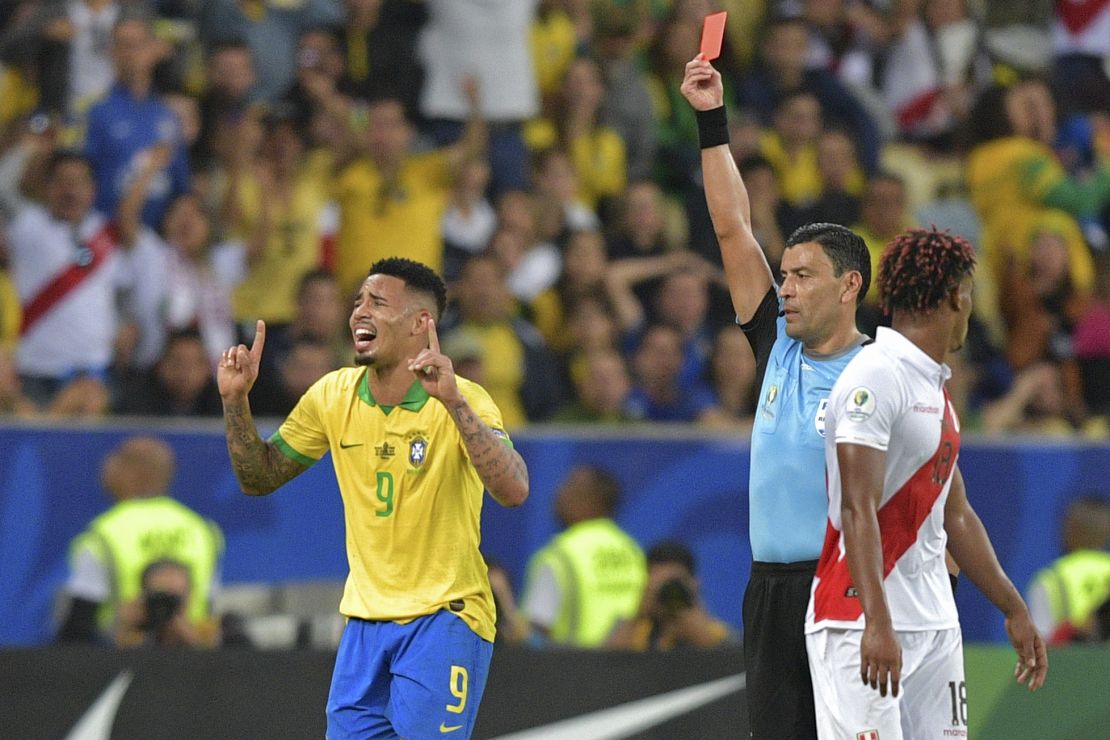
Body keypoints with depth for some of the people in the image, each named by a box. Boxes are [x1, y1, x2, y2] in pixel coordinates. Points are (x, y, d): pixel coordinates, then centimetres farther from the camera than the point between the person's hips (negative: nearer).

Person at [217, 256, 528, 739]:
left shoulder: (463, 400, -14)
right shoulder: (333, 396, 2)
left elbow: (513, 492, -30)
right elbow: (259, 478, 12)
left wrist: (454, 402, -39)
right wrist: (236, 400, -4)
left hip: (444, 620, -5)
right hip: (365, 621, 5)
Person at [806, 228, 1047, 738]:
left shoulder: (936, 388, 18)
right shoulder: (875, 379, -11)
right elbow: (858, 510, -20)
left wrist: (1014, 611, 28)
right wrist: (877, 622, -29)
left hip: (936, 624, 9)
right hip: (865, 622, -9)